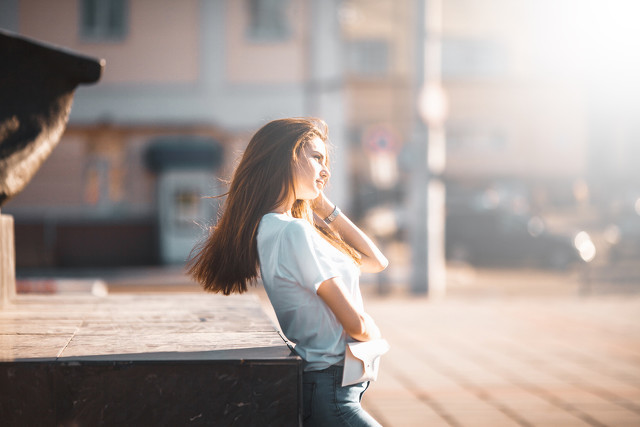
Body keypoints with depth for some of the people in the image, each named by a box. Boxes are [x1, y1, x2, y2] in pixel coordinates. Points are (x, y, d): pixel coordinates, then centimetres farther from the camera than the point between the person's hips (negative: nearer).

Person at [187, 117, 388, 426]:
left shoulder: (267, 229, 10)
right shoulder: (294, 231, -19)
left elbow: (375, 261, 17)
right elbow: (356, 324, -15)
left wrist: (323, 206, 12)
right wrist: (373, 334, 7)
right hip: (328, 398, -10)